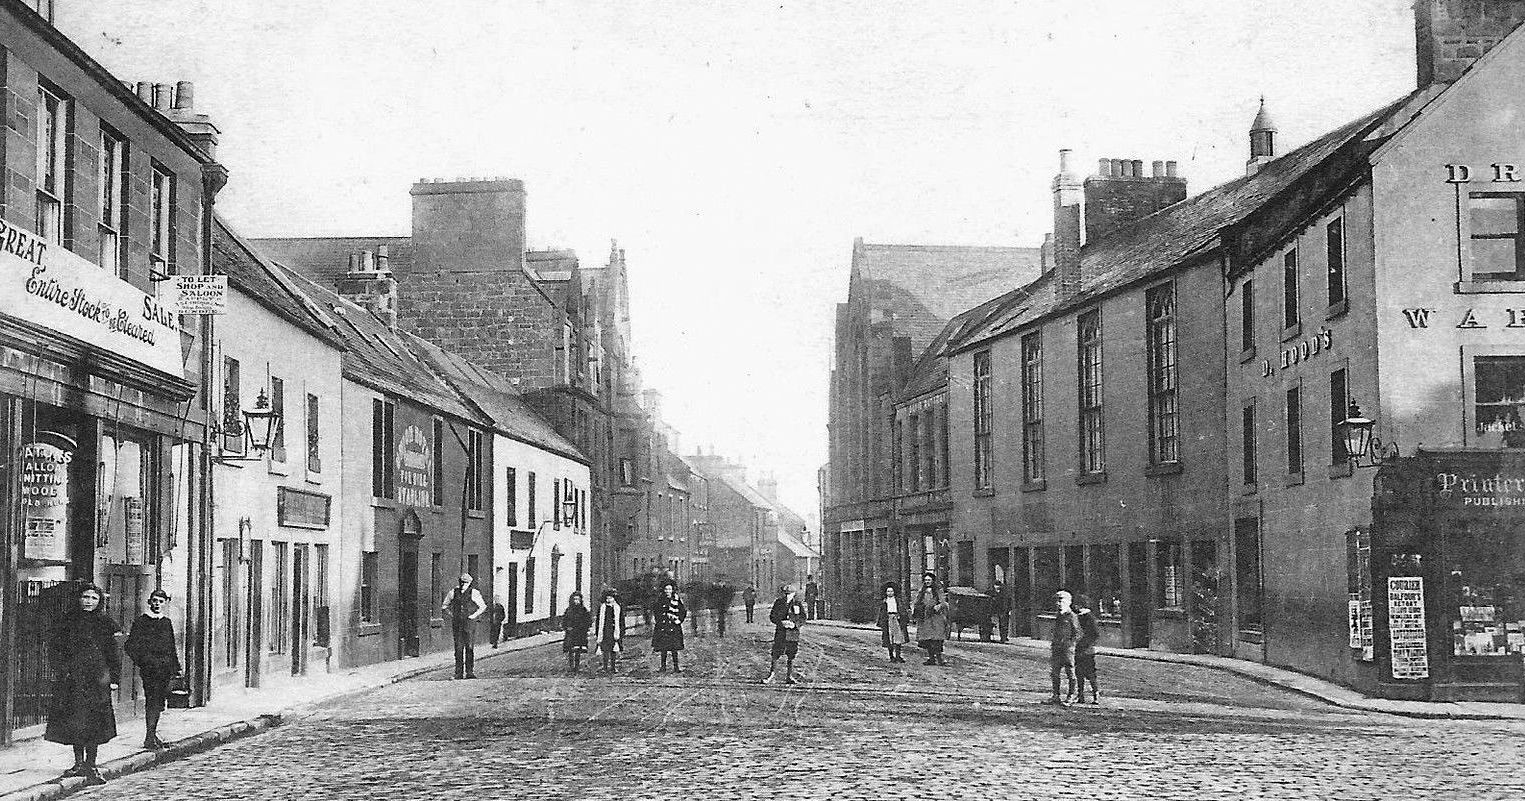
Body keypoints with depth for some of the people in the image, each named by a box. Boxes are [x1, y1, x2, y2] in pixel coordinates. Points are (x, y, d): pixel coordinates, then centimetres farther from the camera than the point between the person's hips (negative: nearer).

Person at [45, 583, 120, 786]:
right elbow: (54, 647, 8)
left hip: (97, 678, -1)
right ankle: (79, 763, 16)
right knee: (75, 721, 4)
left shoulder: (104, 623, 6)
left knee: (95, 722, -7)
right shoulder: (69, 621, 7)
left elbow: (113, 653, 8)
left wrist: (115, 678, 3)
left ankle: (90, 766, -4)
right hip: (72, 677, 1)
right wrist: (61, 669, -4)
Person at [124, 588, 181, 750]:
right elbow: (130, 646, -4)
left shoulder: (166, 622, 16)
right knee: (152, 700, -13)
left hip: (164, 668, 6)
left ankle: (153, 734, 18)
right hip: (150, 668, -6)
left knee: (159, 702, 9)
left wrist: (175, 668, 16)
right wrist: (143, 661, -12)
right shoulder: (141, 621, -1)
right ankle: (149, 738, -13)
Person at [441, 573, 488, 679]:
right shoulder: (453, 592, 7)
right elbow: (444, 606, 19)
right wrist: (451, 615, 8)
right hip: (456, 623, 2)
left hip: (469, 623, -2)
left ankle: (470, 672, 0)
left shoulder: (474, 593, -1)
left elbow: (482, 607, 5)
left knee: (469, 648, -5)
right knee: (458, 648, 2)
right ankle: (459, 673, 5)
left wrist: (474, 616, -4)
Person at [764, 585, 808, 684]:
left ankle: (789, 677, 15)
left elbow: (803, 619, 3)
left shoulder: (798, 604, 2)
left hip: (793, 633, 0)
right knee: (776, 654, -2)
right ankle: (771, 676, 5)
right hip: (780, 632, 0)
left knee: (791, 656, 5)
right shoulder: (778, 603, 3)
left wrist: (795, 624, -16)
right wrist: (782, 622, -14)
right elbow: (772, 617, 2)